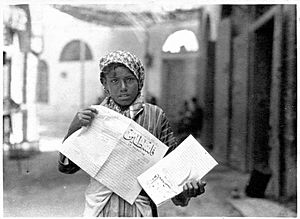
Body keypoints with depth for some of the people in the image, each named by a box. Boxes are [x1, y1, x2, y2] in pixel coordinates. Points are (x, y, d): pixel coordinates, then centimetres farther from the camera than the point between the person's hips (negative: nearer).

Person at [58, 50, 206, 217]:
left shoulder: (156, 116, 1)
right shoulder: (92, 116, 2)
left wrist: (186, 186, -16)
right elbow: (66, 167, 0)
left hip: (141, 209, 0)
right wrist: (73, 129, -15)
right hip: (99, 209, 1)